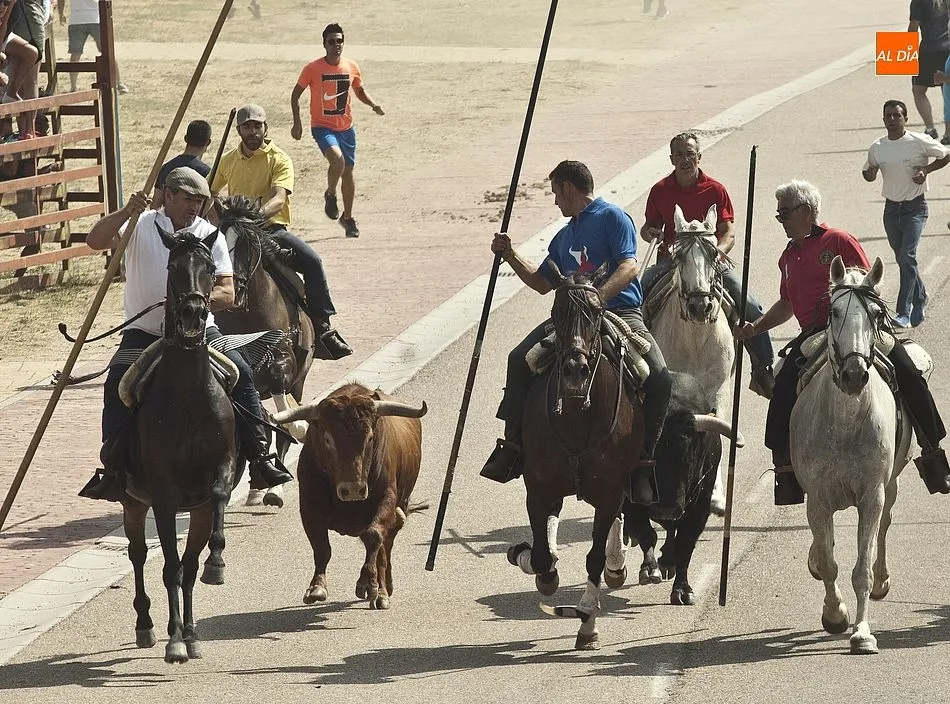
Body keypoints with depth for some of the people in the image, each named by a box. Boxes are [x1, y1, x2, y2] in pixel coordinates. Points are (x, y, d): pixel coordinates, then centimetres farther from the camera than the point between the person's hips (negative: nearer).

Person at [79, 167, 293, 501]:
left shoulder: (210, 235, 6)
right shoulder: (140, 226, 2)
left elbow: (228, 294, -1)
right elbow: (96, 241, -14)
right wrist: (126, 212, -29)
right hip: (144, 332, -1)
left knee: (240, 372, -21)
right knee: (118, 382, -26)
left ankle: (259, 455, -15)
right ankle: (113, 467, -22)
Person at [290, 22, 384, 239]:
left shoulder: (351, 67, 0)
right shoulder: (313, 69, -11)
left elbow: (360, 91, 16)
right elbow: (296, 94, -1)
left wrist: (373, 104, -4)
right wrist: (297, 123, -8)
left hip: (346, 127, 4)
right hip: (322, 126, -4)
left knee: (348, 171, 11)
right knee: (337, 159, -29)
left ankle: (347, 217, 29)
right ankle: (330, 195, 1)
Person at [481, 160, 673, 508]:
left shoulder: (612, 217, 1)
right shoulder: (565, 236, 24)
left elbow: (628, 266, -13)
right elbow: (542, 283, 36)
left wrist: (599, 296, -28)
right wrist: (510, 255, 26)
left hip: (621, 312, -6)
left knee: (660, 379, -29)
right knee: (520, 358, -14)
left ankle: (644, 463, -20)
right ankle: (513, 446, -8)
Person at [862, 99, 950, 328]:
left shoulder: (920, 142, -10)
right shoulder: (877, 148, 2)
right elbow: (868, 174, 15)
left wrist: (926, 169, -12)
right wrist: (870, 172, -9)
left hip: (915, 208, -5)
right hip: (892, 209, 5)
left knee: (907, 256, -18)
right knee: (903, 260, 13)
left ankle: (904, 313, -20)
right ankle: (920, 301, 33)